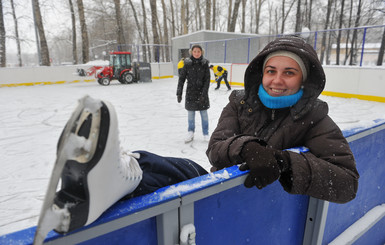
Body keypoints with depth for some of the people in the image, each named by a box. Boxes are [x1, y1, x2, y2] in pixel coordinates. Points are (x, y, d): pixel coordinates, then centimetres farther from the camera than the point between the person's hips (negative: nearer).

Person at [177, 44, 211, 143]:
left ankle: (206, 134, 22)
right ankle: (190, 133, 25)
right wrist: (179, 93, -6)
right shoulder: (187, 64, -2)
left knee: (204, 114, 8)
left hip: (202, 92, -1)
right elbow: (181, 78, -1)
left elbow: (207, 80, -6)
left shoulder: (205, 64, -3)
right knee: (190, 114, 10)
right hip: (190, 92, 1)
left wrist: (204, 94, -14)